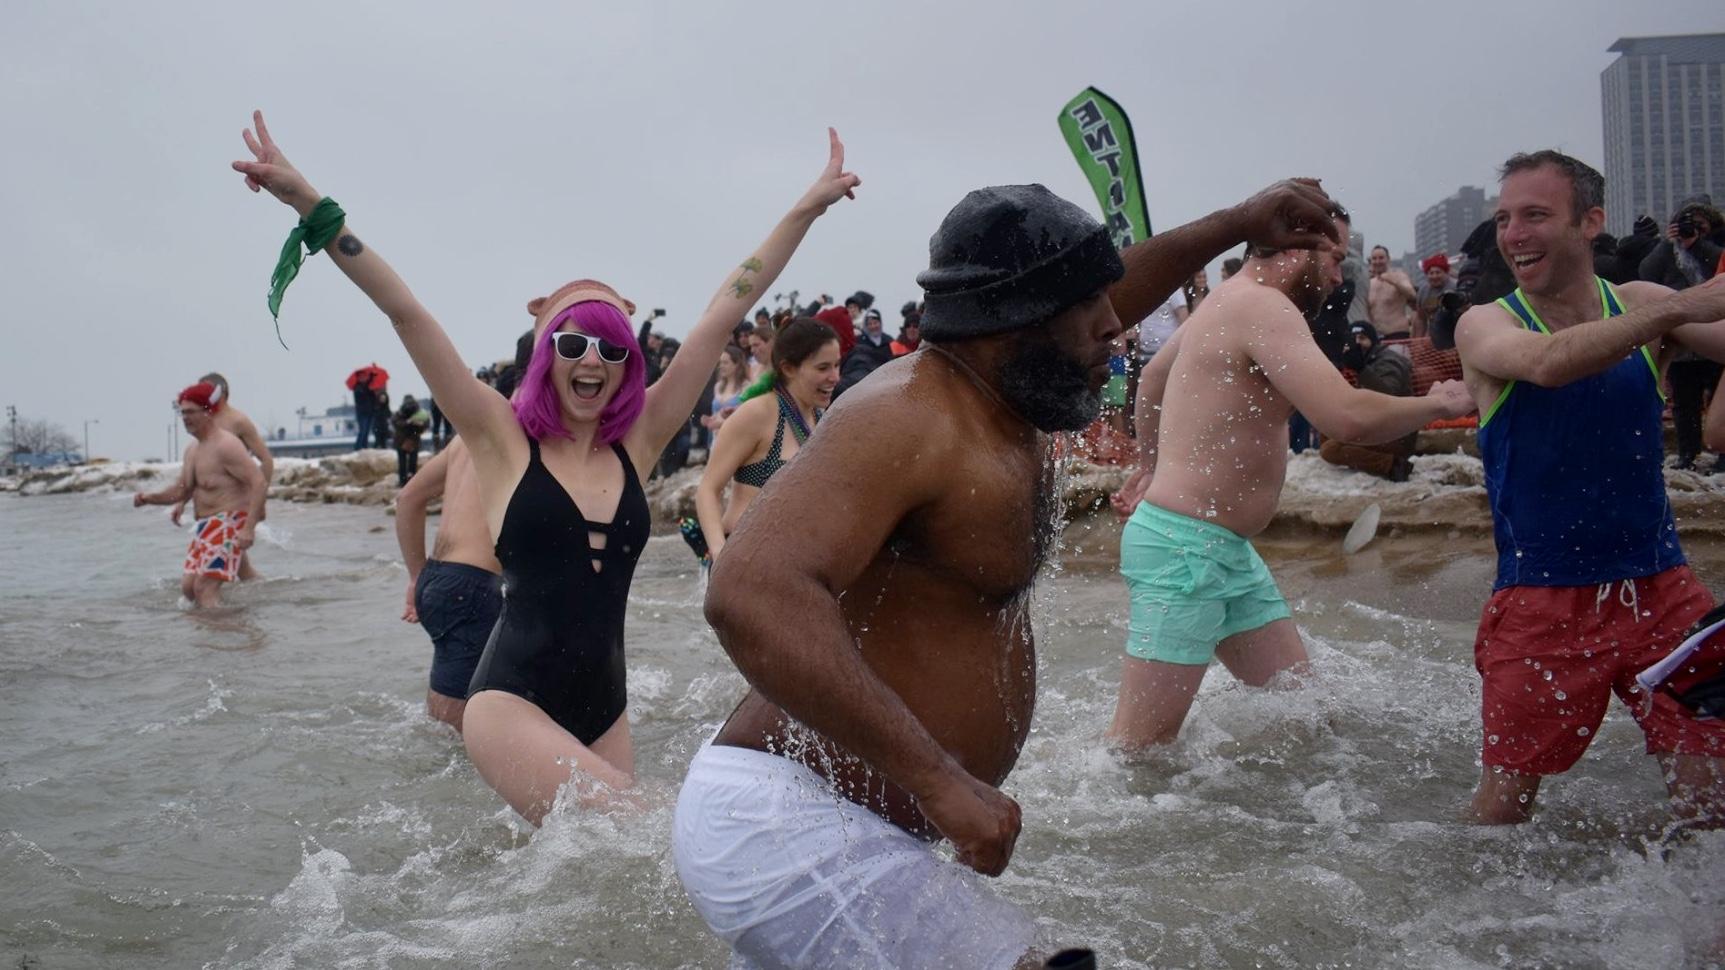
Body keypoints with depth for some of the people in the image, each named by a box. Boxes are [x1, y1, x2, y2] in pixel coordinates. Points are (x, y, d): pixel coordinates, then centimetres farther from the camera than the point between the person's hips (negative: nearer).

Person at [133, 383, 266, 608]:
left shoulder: (226, 445, -16)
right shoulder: (193, 450, 15)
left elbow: (257, 481, -22)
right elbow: (181, 490, 21)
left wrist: (249, 527, -29)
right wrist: (150, 498, 1)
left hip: (230, 523, -10)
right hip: (206, 526, 10)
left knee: (205, 587, -16)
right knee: (188, 587, 10)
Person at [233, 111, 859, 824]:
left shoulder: (637, 443, 6)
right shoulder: (503, 441, -1)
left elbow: (724, 315, 6)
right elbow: (405, 313, -7)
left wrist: (809, 208, 10)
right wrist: (309, 204, -11)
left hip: (603, 709, 5)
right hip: (513, 704, -5)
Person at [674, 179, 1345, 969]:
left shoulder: (998, 399, 9)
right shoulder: (907, 419, -22)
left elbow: (1112, 294, 31)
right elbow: (752, 594, -37)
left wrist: (1240, 223, 38)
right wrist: (942, 782, -37)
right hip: (790, 826, -10)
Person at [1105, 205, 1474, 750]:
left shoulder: (1228, 301, 15)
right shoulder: (1263, 306, -16)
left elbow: (1152, 375, 33)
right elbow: (1348, 418, -29)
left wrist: (1150, 466, 44)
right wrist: (1439, 404, -11)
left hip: (1229, 551, 11)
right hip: (1183, 547, -11)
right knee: (1140, 748, -9)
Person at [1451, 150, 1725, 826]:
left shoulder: (1640, 305, 4)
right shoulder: (1485, 325, -5)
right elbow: (1547, 363, -28)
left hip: (1661, 591, 3)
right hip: (1542, 601, -2)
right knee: (1504, 801, 3)